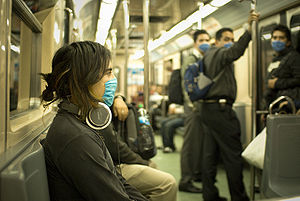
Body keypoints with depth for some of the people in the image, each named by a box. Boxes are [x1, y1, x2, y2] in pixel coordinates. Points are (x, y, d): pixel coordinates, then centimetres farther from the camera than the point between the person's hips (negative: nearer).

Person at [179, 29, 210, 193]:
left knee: (202, 141, 14)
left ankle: (198, 173, 28)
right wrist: (193, 104, -19)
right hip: (194, 106, -8)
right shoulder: (190, 60, -5)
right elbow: (186, 85, -12)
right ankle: (185, 181, -1)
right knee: (190, 142, -6)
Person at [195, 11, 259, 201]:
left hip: (207, 108, 10)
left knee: (210, 153, 10)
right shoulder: (219, 53, -7)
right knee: (233, 155, -5)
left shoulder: (208, 56, 22)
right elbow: (236, 51, -28)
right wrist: (249, 28, -38)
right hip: (220, 109, -10)